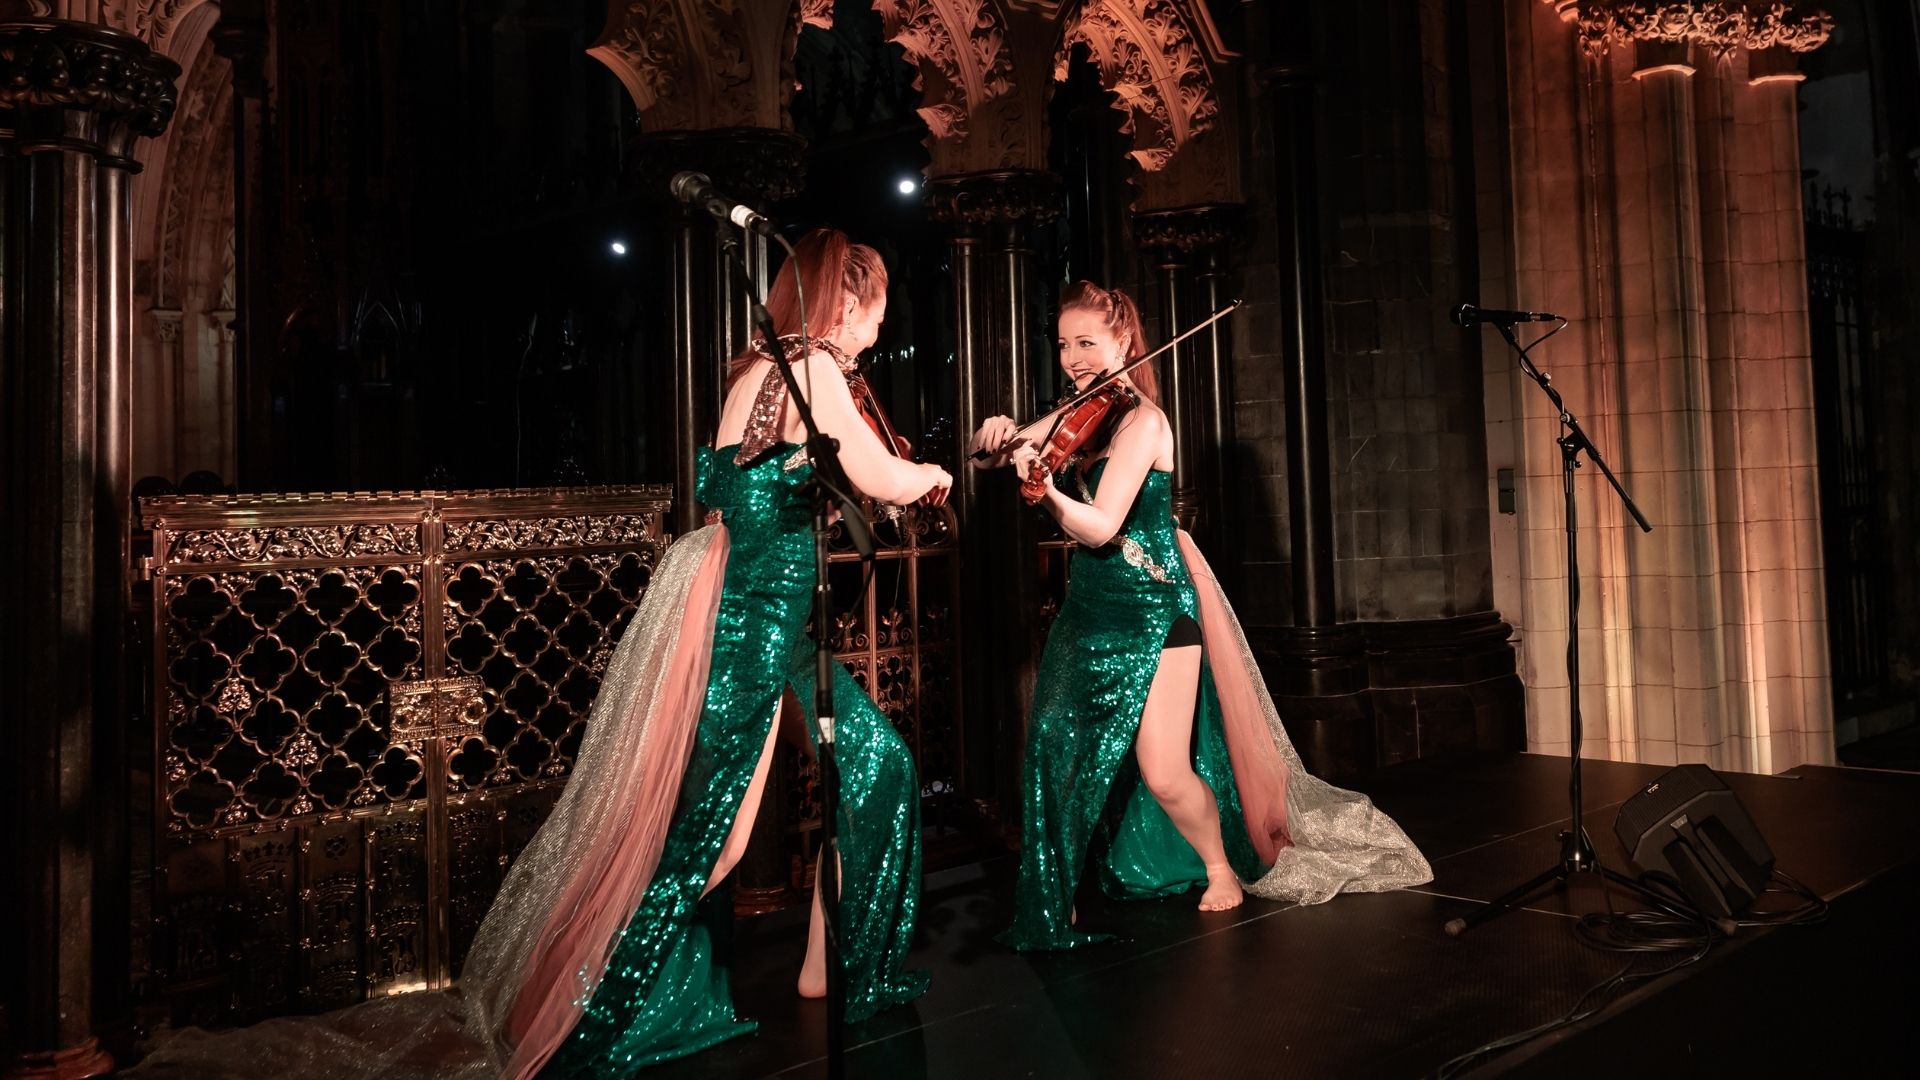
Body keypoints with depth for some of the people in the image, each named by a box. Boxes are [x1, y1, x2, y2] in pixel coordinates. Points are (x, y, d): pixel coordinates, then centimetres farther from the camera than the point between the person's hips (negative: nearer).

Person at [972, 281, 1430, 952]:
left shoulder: (1141, 419, -16)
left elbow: (1100, 526, -27)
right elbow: (991, 455, 4)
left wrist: (1045, 486, -45)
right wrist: (998, 439, -19)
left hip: (1152, 610, -7)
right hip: (1092, 605, 7)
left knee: (1164, 772, -7)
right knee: (1056, 746, 4)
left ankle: (1222, 870, 23)